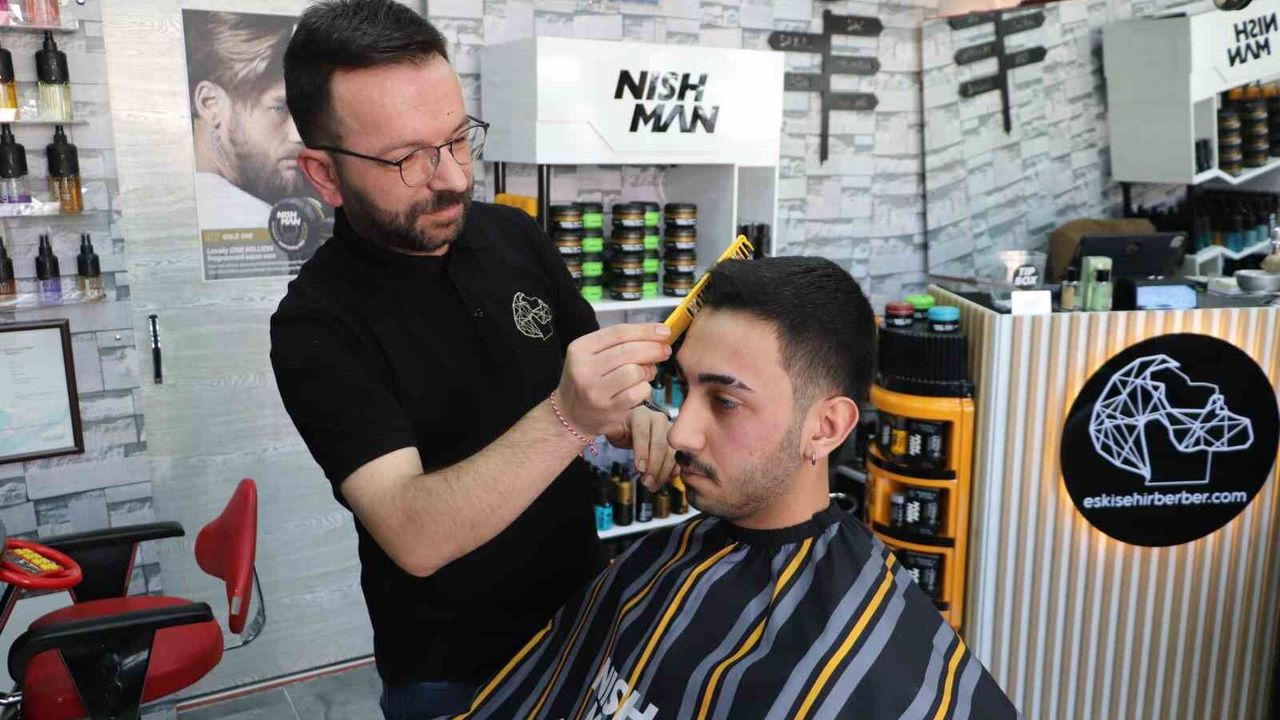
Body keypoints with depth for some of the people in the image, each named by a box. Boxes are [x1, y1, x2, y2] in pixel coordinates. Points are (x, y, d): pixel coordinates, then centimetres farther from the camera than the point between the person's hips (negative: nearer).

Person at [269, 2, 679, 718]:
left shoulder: (515, 234, -6)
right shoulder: (319, 326, -21)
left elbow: (587, 378, 5)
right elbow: (415, 537, -30)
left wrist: (633, 417, -17)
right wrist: (566, 417, -42)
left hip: (585, 609, 5)